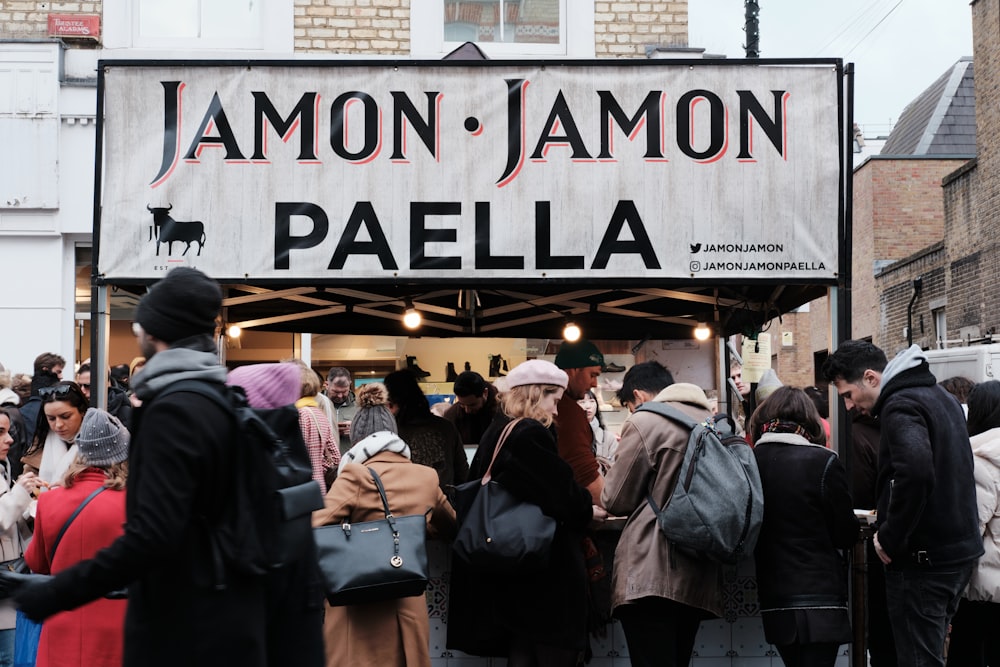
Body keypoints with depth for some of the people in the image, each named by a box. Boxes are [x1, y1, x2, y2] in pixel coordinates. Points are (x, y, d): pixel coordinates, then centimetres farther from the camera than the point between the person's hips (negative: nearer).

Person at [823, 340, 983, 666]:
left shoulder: (900, 405, -16)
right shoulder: (941, 396, 15)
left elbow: (915, 472, -33)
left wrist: (889, 538, -21)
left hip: (923, 559, -10)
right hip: (959, 550, 10)